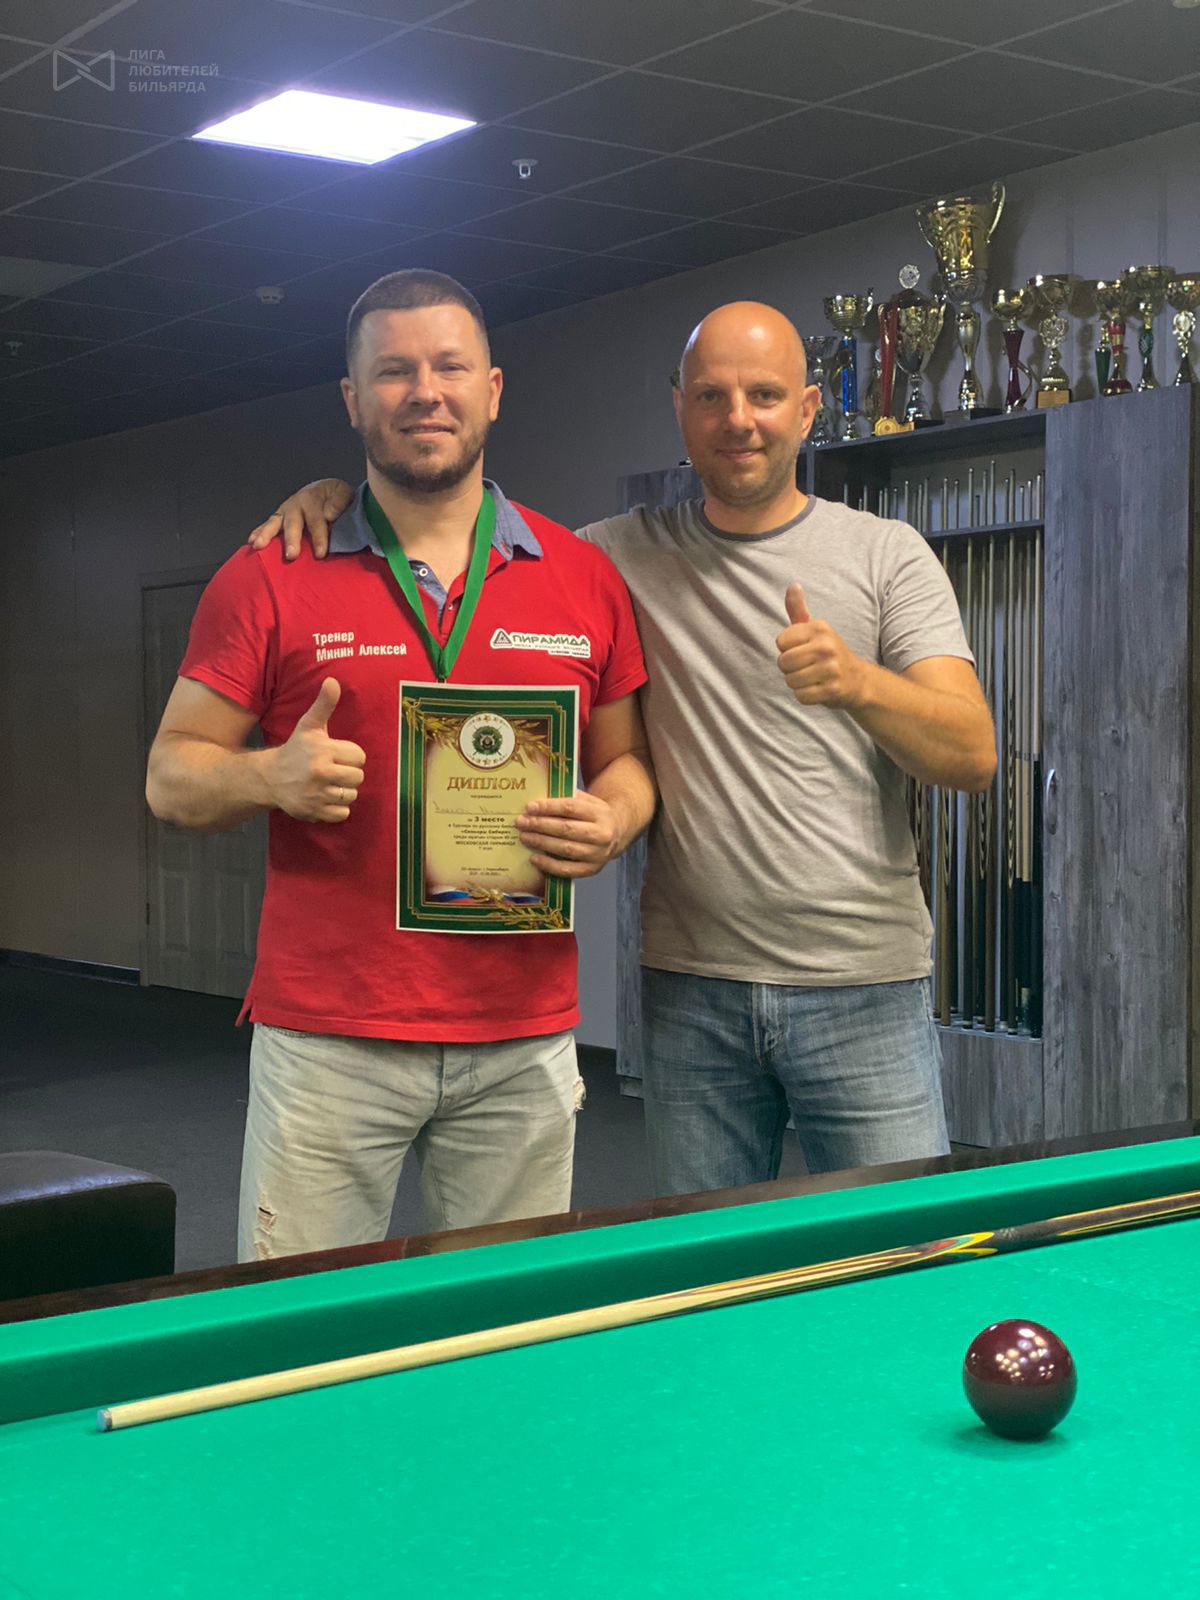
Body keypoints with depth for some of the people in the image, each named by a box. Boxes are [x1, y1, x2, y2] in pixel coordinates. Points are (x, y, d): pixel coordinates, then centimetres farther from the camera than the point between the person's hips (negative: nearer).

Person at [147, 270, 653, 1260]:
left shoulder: (585, 579, 8)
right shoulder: (272, 579, 2)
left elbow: (622, 759, 16)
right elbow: (171, 778, 4)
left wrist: (611, 821, -7)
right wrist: (269, 777, -17)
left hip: (524, 1039, 2)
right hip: (328, 1039, -1)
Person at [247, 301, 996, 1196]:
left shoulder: (887, 554, 1)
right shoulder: (631, 554, 8)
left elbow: (974, 757, -7)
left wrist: (860, 682, -25)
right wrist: (344, 492, 0)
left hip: (862, 987, -2)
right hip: (692, 993, 2)